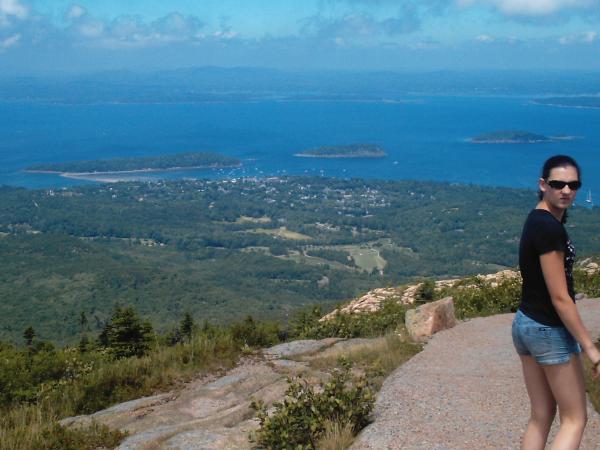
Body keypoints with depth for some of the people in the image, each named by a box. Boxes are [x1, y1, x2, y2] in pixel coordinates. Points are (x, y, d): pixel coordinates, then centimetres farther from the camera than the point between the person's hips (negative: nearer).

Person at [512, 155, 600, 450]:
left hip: (525, 323, 9)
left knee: (541, 416, 14)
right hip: (550, 330, -9)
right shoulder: (550, 228, -22)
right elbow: (560, 298, -22)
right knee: (574, 418, 5)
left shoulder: (536, 220, 7)